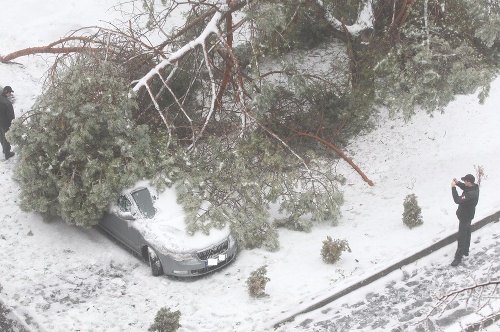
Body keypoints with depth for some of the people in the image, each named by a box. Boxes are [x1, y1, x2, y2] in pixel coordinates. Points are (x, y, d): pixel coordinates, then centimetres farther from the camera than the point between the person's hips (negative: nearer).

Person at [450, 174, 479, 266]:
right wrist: (458, 183, -7)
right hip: (468, 215, 10)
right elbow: (465, 187, 12)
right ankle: (465, 251, 44)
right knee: (467, 233, 26)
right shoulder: (474, 187, -9)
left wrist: (453, 187, -36)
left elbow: (457, 200, -42)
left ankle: (458, 257, 11)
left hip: (465, 217, -10)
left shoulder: (471, 194, -39)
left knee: (461, 237, 1)